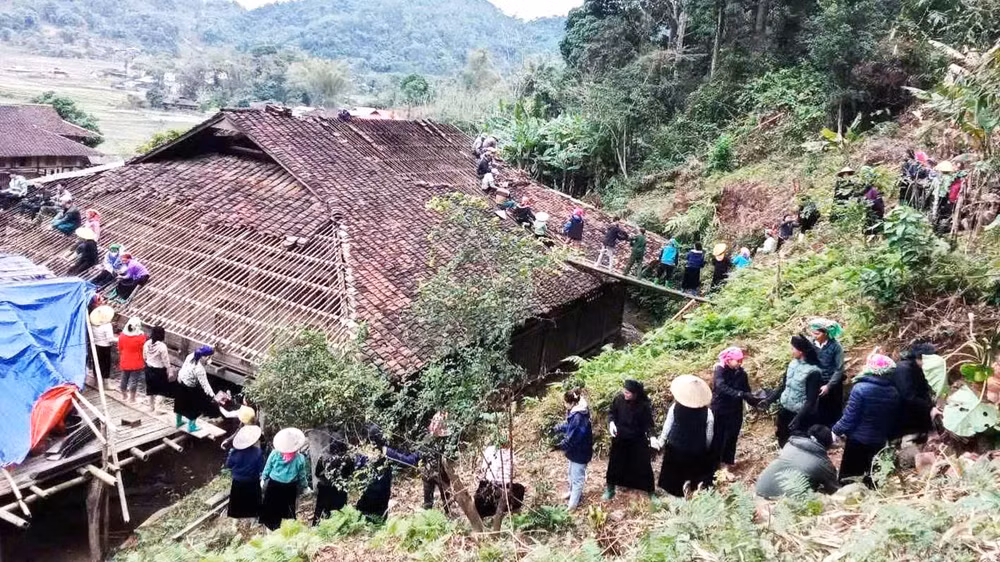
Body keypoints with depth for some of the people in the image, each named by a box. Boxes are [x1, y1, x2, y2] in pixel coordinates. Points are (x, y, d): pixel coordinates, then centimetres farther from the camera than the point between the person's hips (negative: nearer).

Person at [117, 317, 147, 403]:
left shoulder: (122, 335, -7)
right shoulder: (141, 337, -20)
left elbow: (120, 349, 3)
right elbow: (144, 351, -12)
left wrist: (120, 360, 16)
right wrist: (144, 362, 3)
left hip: (124, 363, 4)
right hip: (137, 363, -4)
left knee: (124, 378, 20)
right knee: (134, 380, 7)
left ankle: (124, 395, 36)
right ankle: (132, 398, 17)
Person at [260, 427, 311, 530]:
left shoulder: (275, 453, -15)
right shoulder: (300, 458, -16)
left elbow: (267, 468, -2)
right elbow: (302, 475, -5)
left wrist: (263, 479, 16)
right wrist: (305, 487, 12)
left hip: (273, 485, 1)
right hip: (289, 488, 0)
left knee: (270, 507, 19)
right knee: (287, 509, 18)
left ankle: (270, 526, 30)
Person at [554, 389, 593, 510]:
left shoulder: (579, 417, -33)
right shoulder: (575, 412, 0)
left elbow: (573, 438, -32)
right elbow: (569, 426, 15)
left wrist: (560, 446, -25)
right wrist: (557, 429, 6)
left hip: (580, 452, -10)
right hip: (575, 450, 10)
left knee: (577, 477, 5)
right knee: (572, 474, 29)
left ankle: (573, 504, 17)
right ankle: (573, 492, 50)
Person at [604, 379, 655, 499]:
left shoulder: (644, 405, -22)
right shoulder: (619, 399, -15)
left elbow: (648, 424, -12)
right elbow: (611, 413, 0)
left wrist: (651, 436, -25)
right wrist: (611, 423, -18)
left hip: (638, 441, -2)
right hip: (619, 439, 2)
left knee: (643, 466, 8)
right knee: (615, 463, 16)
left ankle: (650, 491, 27)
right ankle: (610, 488, 36)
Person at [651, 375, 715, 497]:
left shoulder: (675, 407, -16)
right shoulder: (707, 412, -18)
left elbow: (667, 426, -5)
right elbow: (709, 436, -7)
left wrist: (661, 441, 10)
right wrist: (706, 450, 10)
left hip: (676, 449, 2)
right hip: (698, 451, -2)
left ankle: (685, 483, 11)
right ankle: (700, 483, 7)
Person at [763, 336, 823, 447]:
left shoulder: (813, 372, -21)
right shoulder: (793, 363, -1)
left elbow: (811, 401, -22)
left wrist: (797, 421, -27)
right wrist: (769, 400, 7)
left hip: (801, 416, -7)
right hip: (785, 411, 7)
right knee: (783, 444, 19)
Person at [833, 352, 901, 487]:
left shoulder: (860, 388, -21)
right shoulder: (894, 392, -3)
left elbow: (849, 417, -19)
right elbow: (893, 419, 7)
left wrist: (836, 431, -7)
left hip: (858, 440, -5)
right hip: (880, 442, 5)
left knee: (848, 476, 8)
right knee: (871, 476, 18)